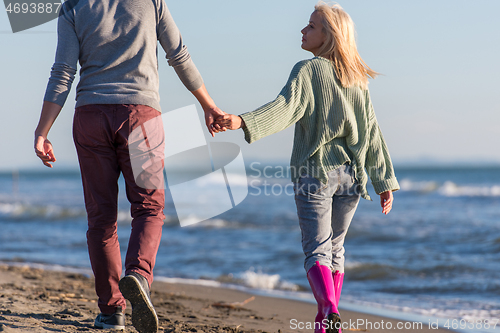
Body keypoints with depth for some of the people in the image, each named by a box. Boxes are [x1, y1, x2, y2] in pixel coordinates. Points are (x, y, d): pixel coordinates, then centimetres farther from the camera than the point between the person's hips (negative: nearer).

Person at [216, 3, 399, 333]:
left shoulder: (307, 70, -5)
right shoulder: (357, 80, 11)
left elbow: (287, 107, -23)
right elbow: (372, 134, 9)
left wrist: (243, 121, -34)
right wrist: (385, 181, 11)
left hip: (314, 171, -5)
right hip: (350, 174, 5)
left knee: (317, 249, -6)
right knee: (335, 247, 19)